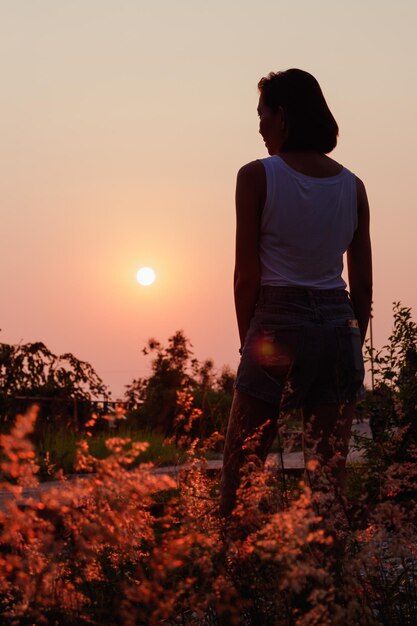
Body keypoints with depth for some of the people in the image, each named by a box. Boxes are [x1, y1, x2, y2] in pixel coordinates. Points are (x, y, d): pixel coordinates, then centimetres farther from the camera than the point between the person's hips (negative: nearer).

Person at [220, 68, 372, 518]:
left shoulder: (257, 176, -5)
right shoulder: (352, 186, 8)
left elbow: (247, 274, -7)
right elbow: (363, 284, 9)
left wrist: (248, 342, 3)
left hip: (278, 322, -4)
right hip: (339, 326, 4)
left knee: (239, 476, 3)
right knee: (331, 477, 8)